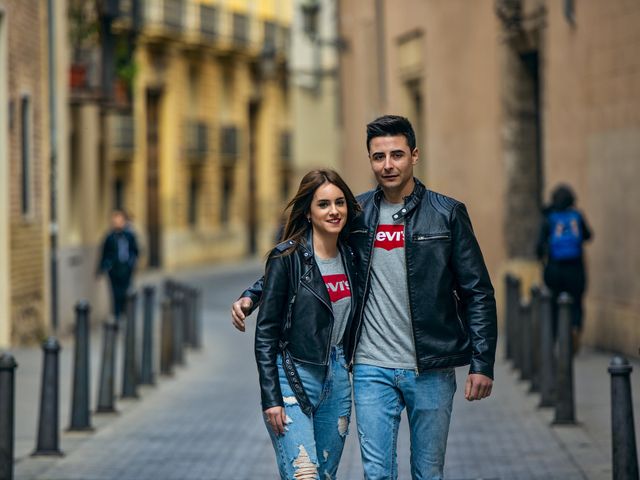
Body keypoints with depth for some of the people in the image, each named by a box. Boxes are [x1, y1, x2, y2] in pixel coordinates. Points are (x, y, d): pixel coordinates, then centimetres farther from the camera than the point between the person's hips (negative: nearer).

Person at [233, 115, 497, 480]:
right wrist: (251, 297, -1)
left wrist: (482, 364, -6)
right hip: (372, 371, 1)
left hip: (432, 369, -1)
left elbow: (478, 293, 0)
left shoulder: (447, 214, 0)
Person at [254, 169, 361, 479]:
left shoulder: (350, 258, 9)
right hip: (293, 381, -6)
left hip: (337, 381, 6)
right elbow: (265, 333, -9)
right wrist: (271, 398, -13)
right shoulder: (287, 258, -9)